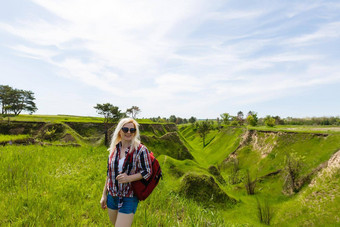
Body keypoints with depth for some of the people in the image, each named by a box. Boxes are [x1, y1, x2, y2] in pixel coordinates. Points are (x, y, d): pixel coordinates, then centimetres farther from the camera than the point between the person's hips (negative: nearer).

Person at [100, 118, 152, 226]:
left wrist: (129, 178, -26)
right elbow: (109, 173, 11)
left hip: (129, 198, -5)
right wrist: (104, 195, 13)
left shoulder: (141, 150, -12)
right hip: (112, 196, 5)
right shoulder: (114, 149, 3)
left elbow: (147, 172, -12)